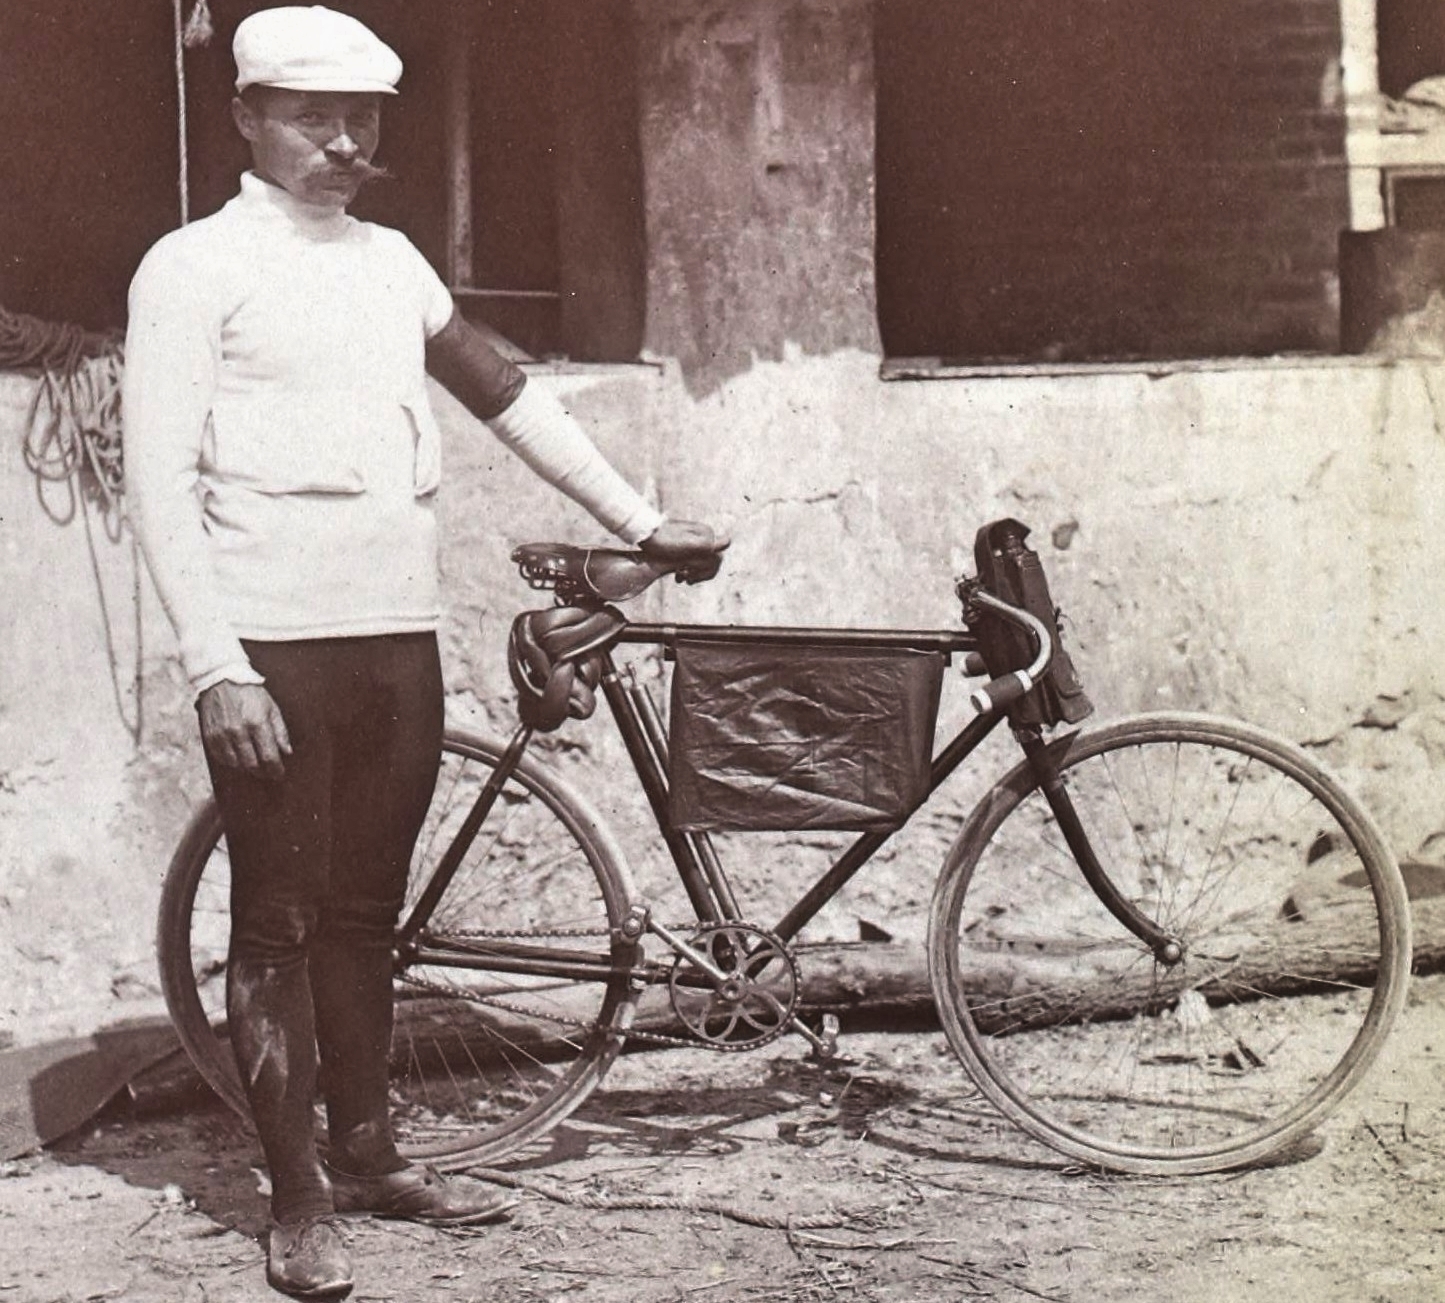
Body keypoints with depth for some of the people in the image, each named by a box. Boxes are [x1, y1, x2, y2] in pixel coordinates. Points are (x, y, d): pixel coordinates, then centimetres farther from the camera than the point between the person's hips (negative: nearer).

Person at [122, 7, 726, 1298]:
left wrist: (640, 520, 19)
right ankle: (297, 1198, 10)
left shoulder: (390, 259, 14)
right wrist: (217, 666, -16)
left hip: (399, 635, 6)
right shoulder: (196, 266, -4)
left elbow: (505, 392, 20)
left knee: (365, 912, 14)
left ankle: (367, 1152, 27)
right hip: (275, 646, -6)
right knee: (279, 923, 2)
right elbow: (162, 479, -9)